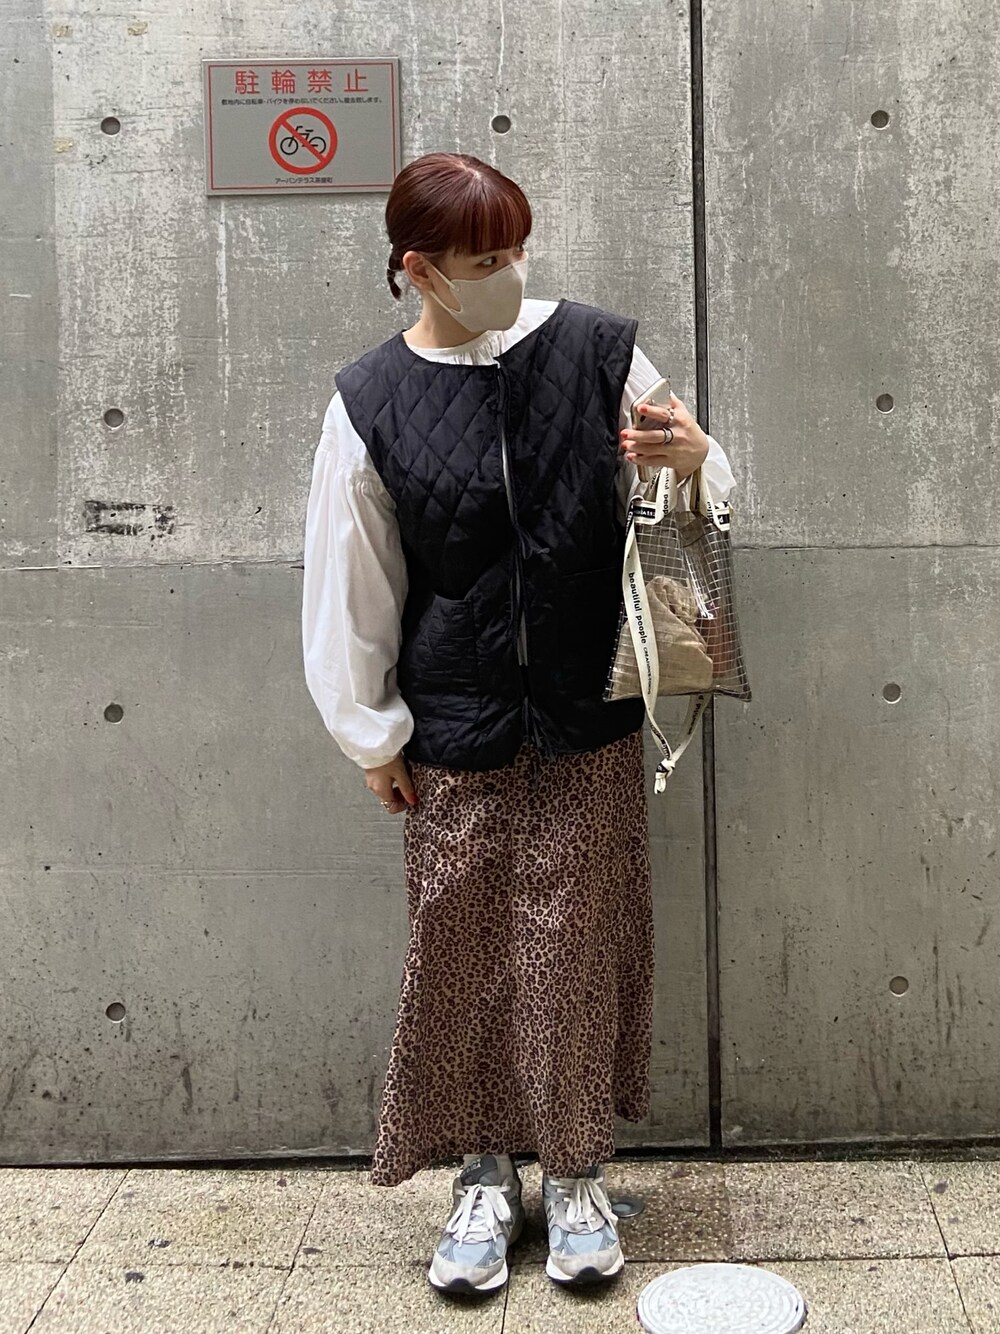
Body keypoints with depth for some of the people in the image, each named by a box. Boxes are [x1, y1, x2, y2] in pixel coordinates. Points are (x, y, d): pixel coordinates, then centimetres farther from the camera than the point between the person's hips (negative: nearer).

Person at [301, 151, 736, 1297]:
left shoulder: (598, 350, -2)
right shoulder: (372, 402, -3)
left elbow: (699, 498, 8)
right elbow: (350, 588, 2)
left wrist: (695, 459, -15)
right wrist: (373, 735, 3)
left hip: (590, 728, 0)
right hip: (456, 735, 0)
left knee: (579, 948, 7)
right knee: (461, 953, 8)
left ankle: (575, 1174, 27)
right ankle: (484, 1173, 29)